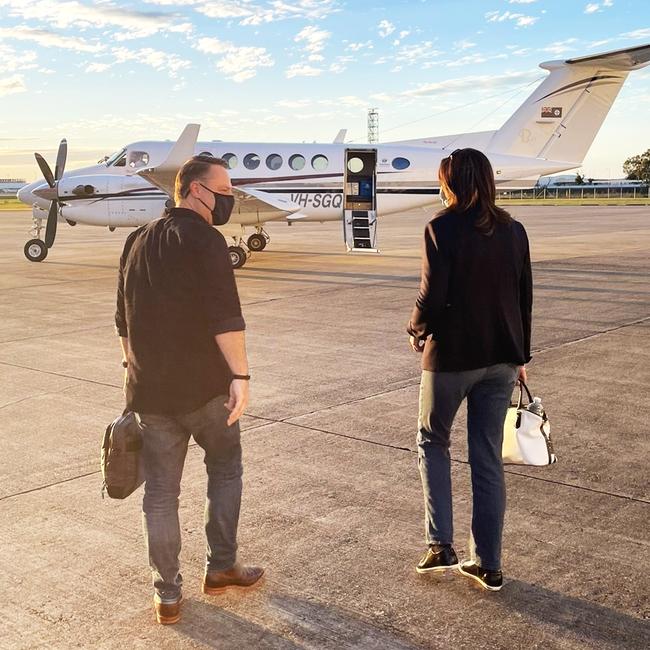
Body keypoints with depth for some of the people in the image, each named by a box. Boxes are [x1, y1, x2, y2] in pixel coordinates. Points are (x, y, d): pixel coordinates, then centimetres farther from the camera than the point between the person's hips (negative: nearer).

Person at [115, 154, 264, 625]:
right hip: (204, 385, -5)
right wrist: (240, 374, -21)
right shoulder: (204, 239, -10)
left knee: (161, 490, 8)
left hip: (149, 389, 6)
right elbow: (225, 316, -21)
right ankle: (221, 567, 21)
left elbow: (125, 318, 21)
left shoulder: (138, 241, 14)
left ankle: (168, 595, 15)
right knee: (225, 469, 16)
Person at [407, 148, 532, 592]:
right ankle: (488, 564, 18)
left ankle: (441, 546, 10)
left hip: (451, 355, -5)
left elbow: (432, 297, -16)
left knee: (433, 441, 17)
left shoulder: (443, 228, -13)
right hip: (502, 357, 5)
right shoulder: (513, 230, 4)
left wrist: (417, 332, 4)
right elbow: (525, 298, 8)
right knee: (489, 458, 11)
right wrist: (520, 356, 17)